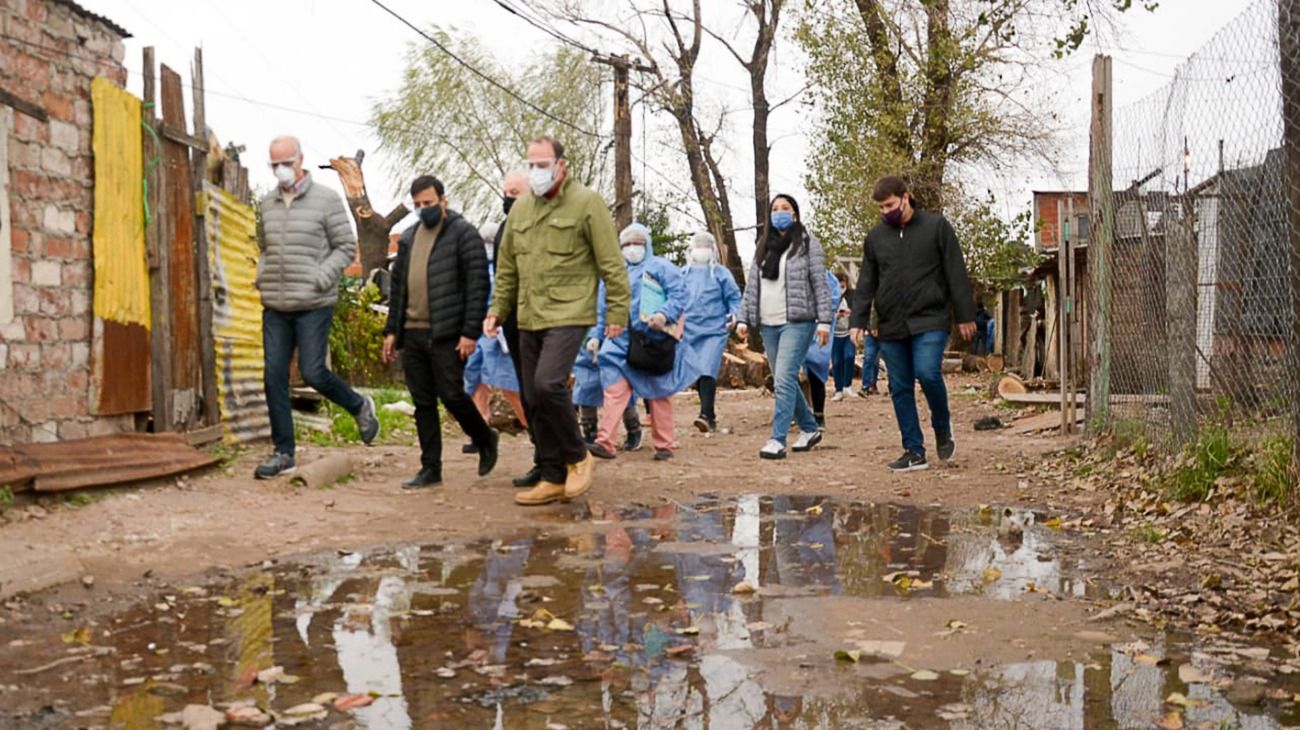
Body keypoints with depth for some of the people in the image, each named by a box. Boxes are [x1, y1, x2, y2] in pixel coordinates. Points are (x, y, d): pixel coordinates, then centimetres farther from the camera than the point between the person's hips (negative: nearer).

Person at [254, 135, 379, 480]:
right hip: (275, 306, 5)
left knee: (313, 372, -8)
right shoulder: (268, 204, 13)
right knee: (274, 376, 1)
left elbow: (346, 247, -3)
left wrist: (321, 278, -14)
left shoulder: (326, 200, -3)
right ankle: (283, 452, 9)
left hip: (314, 305, -5)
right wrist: (260, 275, 8)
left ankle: (360, 407, 21)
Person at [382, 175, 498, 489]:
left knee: (452, 396, -7)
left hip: (446, 334, -6)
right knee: (423, 403, 7)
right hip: (412, 333, 6)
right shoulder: (408, 237, 16)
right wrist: (391, 330, 14)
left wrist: (470, 332, -16)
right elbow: (398, 286, 21)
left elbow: (477, 285, -10)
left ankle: (485, 440, 19)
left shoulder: (463, 233, -4)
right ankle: (430, 468, 14)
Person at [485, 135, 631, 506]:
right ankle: (553, 479, 16)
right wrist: (498, 310, 15)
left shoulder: (586, 203, -4)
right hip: (529, 319, 7)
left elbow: (611, 263, -6)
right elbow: (507, 267, 21)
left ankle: (578, 456, 0)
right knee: (535, 401, 7)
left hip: (568, 315, -7)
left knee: (547, 385, -22)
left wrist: (617, 311, -9)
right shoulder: (521, 208, 14)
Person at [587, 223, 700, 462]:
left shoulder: (661, 268, 3)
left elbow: (679, 295, -7)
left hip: (653, 341, -4)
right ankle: (605, 442, -11)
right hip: (622, 342, 4)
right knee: (614, 388, -8)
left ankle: (664, 444, 14)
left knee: (658, 393, 4)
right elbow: (604, 308, 22)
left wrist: (665, 315, -22)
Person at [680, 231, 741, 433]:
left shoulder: (721, 273, 1)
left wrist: (735, 314, -10)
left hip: (714, 330, -4)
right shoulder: (683, 273, 9)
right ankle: (711, 416, 19)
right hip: (690, 331, 4)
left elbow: (734, 297, 6)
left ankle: (706, 415, -21)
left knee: (707, 373, -18)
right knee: (697, 375, 8)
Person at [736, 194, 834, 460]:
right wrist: (743, 319, 9)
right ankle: (810, 429, 26)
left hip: (797, 322, -6)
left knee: (784, 380, -15)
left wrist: (824, 320, -10)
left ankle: (778, 439, -15)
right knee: (785, 381, 11)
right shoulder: (764, 247, 16)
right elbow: (752, 286, 16)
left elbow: (820, 284, -4)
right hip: (768, 325, 6)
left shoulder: (808, 243, 0)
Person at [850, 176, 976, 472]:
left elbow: (956, 273, 0)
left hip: (930, 321, -4)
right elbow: (866, 283, 12)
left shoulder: (936, 226, 0)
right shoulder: (876, 236, 10)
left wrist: (965, 315, -3)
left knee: (928, 373, -20)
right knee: (900, 388, 3)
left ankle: (942, 426, 9)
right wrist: (859, 321, 4)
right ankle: (914, 451, 10)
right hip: (891, 326, 4)